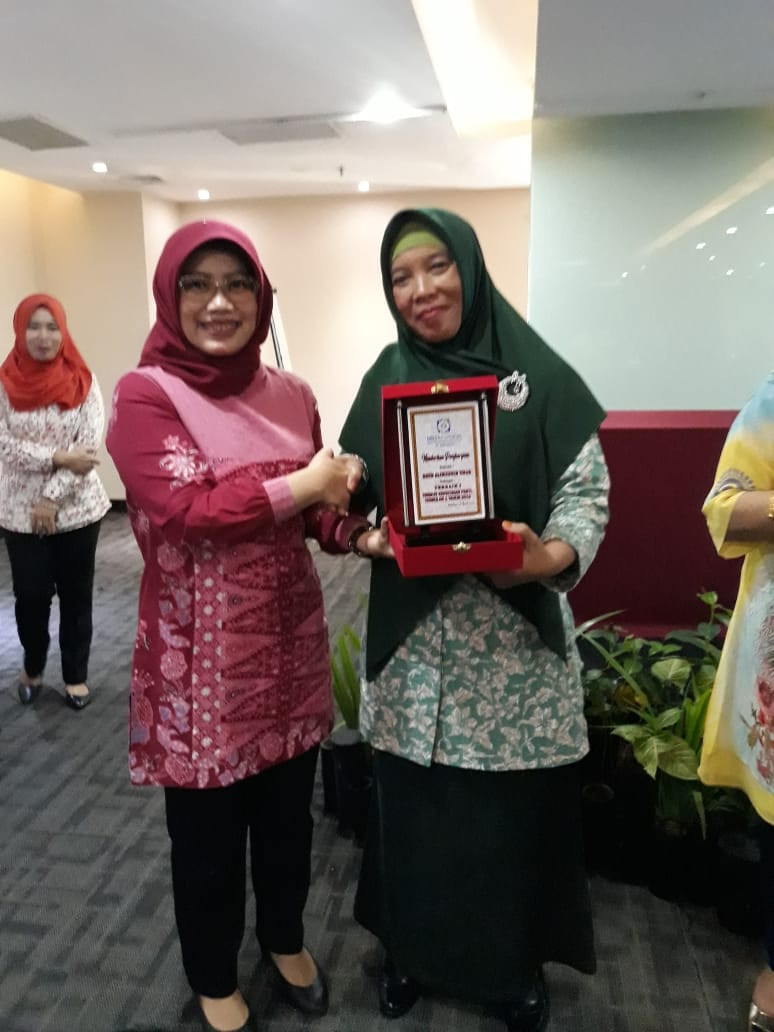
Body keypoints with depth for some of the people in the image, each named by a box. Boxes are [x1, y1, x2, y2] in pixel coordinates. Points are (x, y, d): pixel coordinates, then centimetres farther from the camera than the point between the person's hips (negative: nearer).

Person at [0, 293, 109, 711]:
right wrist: (59, 457, -19)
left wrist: (53, 498, -14)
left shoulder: (83, 382, -4)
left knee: (76, 595, 8)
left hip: (77, 508, 0)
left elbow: (90, 445, -10)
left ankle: (76, 675, 26)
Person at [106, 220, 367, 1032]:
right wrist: (301, 486, -21)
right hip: (199, 652, -4)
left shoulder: (290, 394, 4)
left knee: (288, 813, 22)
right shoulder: (144, 395, -11)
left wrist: (354, 530, -12)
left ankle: (285, 941, 50)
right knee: (208, 833, 15)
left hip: (289, 638, 5)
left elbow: (317, 507, 8)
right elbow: (186, 509, -23)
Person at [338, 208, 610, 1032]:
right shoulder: (385, 379, 5)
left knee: (515, 807, 10)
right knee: (415, 801, 12)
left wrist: (553, 555, -23)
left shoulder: (538, 373, -3)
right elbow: (351, 496, 6)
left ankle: (515, 963, 37)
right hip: (413, 635, 2)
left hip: (518, 635, -1)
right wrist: (369, 538, -15)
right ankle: (410, 949, 39)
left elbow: (587, 489, -4)